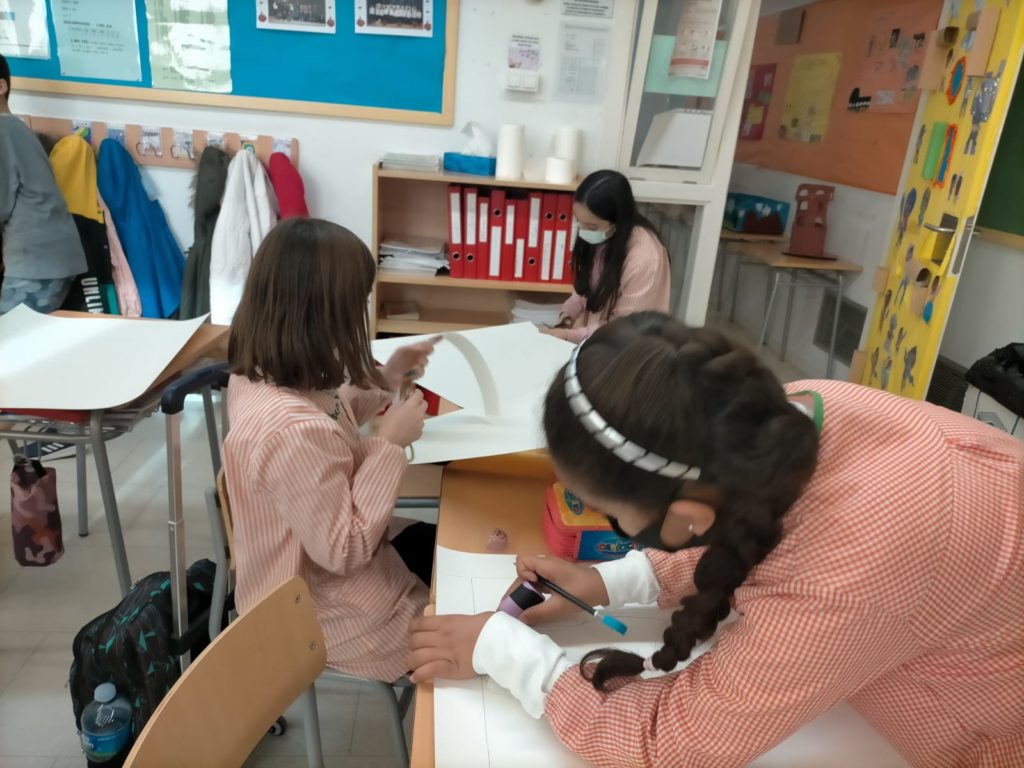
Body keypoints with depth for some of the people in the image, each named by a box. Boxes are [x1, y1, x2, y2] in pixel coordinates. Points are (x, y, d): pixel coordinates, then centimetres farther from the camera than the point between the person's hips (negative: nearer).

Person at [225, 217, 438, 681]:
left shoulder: (257, 376, -9)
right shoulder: (292, 431, -38)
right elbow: (344, 550, -29)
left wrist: (381, 382, -3)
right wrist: (390, 443, -25)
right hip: (325, 615, -8)